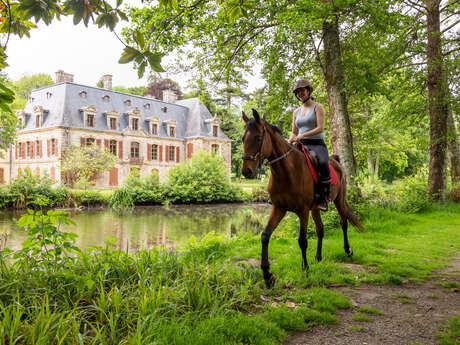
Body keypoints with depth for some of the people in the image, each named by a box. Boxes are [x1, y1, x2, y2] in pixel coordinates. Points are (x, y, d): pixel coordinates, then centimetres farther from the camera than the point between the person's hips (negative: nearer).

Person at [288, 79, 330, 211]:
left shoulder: (318, 107, 3)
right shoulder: (296, 112, 20)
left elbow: (320, 128, -9)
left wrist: (303, 135, -22)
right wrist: (288, 142, -2)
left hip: (317, 144, -6)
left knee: (323, 164, -36)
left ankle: (324, 199, -26)